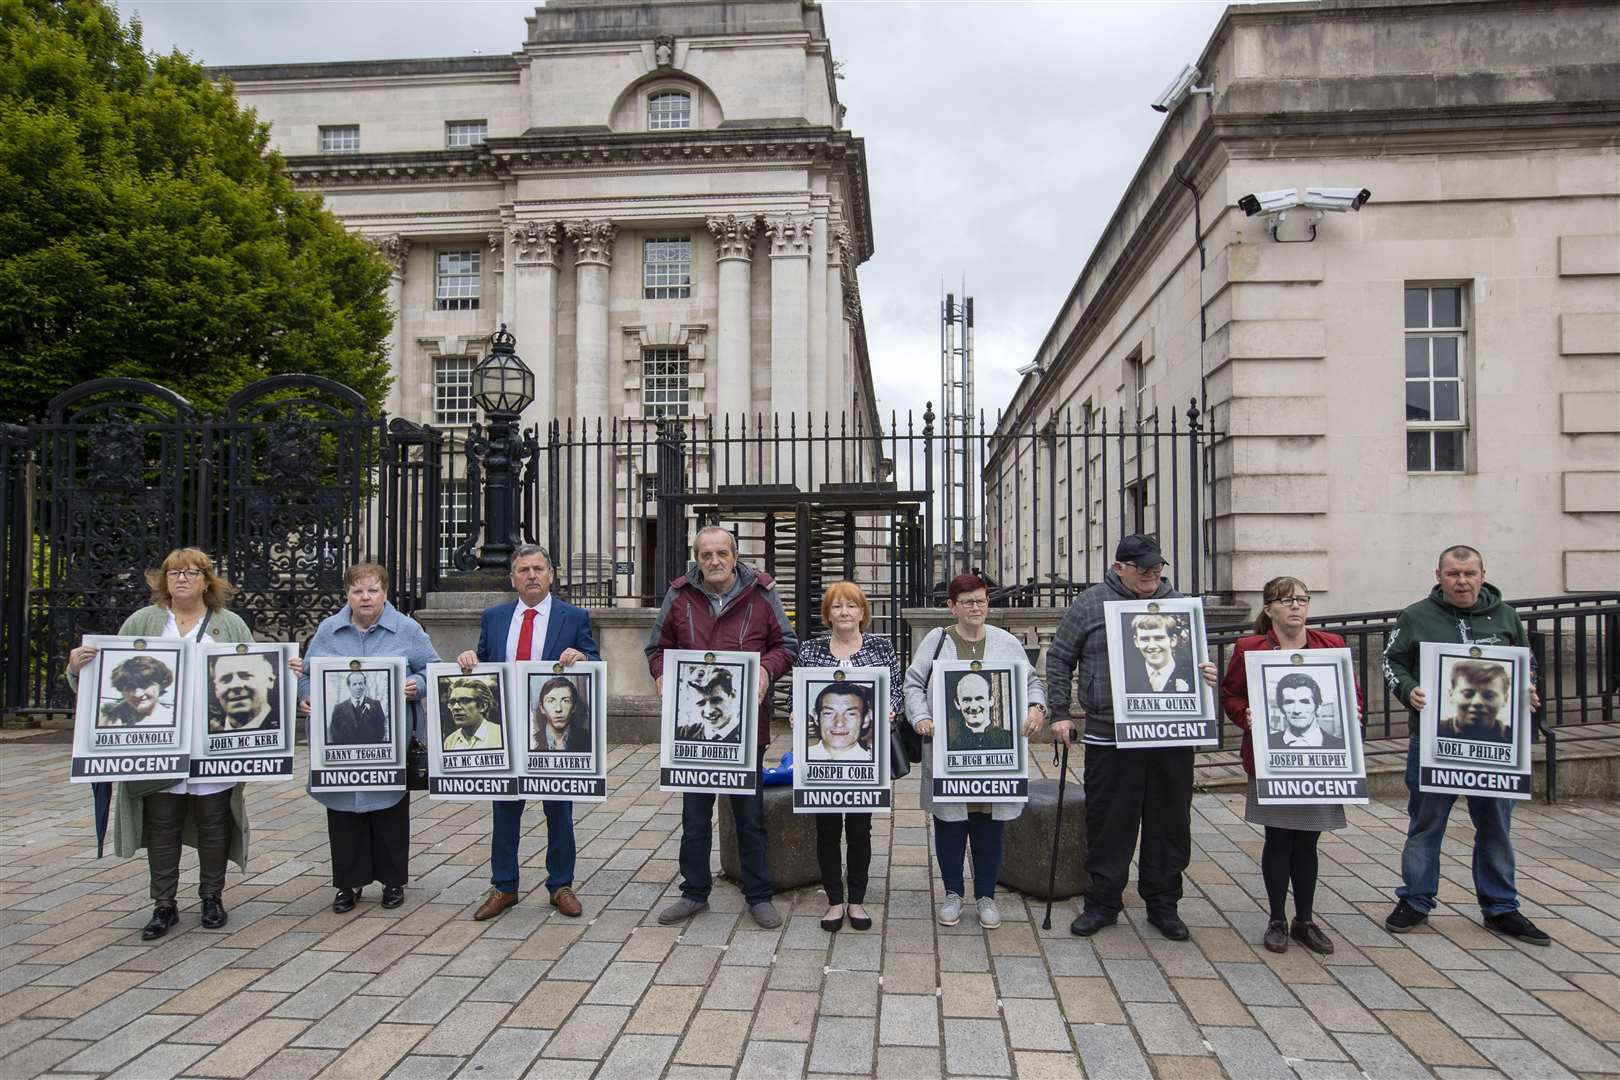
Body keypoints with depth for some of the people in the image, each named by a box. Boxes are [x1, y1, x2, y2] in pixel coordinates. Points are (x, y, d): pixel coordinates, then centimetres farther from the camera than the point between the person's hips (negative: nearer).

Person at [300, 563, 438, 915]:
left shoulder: (407, 629, 0)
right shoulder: (327, 631, 7)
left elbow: (432, 670, 1)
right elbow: (307, 674, 11)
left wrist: (416, 686, -18)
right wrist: (305, 698, -8)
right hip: (339, 740, 2)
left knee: (390, 810, 7)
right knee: (343, 810, 8)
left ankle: (393, 881, 21)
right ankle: (349, 882, 22)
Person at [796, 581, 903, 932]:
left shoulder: (881, 646, 4)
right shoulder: (810, 649, 5)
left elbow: (897, 689, 4)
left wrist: (890, 710, -16)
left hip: (865, 752, 0)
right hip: (822, 752, 0)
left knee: (860, 826, 8)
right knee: (827, 827, 6)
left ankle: (857, 900, 23)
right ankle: (835, 900, 20)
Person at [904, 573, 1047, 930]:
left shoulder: (1007, 643, 8)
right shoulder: (935, 640, 3)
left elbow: (1032, 682, 11)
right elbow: (914, 685, 1)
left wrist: (1036, 707, -8)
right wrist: (921, 718, -14)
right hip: (947, 751, -1)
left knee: (989, 823, 8)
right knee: (950, 822, 7)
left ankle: (986, 895, 23)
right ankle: (953, 893, 24)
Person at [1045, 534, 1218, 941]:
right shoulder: (1089, 604, 1)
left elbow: (1197, 659, 20)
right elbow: (1058, 659, 5)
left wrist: (1206, 674, -4)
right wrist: (1061, 712, 0)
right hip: (1109, 738, -3)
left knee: (1170, 823, 11)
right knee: (1108, 823, 5)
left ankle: (1163, 904, 26)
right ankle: (1103, 902, 21)